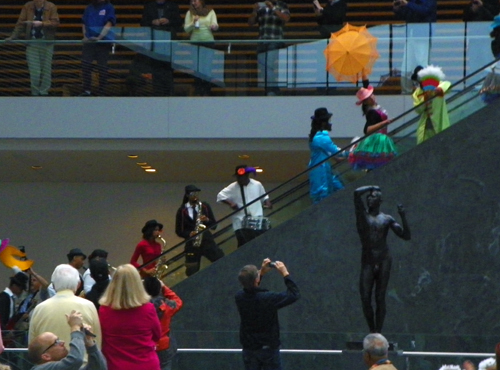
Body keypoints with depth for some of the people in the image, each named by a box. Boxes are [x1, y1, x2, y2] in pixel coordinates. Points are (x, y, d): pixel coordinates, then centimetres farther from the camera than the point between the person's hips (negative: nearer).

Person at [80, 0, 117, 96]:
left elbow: (109, 24, -10)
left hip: (103, 42, -4)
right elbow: (84, 24, 16)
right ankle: (87, 90, 1)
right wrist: (85, 36, 0)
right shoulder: (89, 8, 11)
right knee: (85, 65, -4)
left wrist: (99, 37, -20)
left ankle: (102, 92, 6)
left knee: (102, 68, 1)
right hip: (89, 41, 4)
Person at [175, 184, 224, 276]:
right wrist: (189, 234, -15)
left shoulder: (205, 207, 8)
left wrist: (207, 220, -12)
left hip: (207, 241, 1)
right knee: (192, 272, 0)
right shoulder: (182, 211, 3)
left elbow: (214, 225, 9)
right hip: (192, 244, -1)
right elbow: (179, 231, 4)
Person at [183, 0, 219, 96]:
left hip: (208, 41, 0)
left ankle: (206, 91, 3)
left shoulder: (210, 12, 5)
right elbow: (186, 28, 1)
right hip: (195, 41, 0)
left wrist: (214, 26, -24)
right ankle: (198, 91, 3)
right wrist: (193, 23, -17)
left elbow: (215, 25, -1)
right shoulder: (190, 13, 4)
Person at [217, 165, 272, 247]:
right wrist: (230, 203, -14)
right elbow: (220, 196, 0)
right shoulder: (233, 188, 1)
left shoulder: (257, 185, 9)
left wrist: (267, 203, 1)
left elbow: (264, 197, 22)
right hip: (241, 224, -2)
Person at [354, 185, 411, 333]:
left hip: (383, 261, -1)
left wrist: (403, 217, -5)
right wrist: (372, 187, 8)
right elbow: (357, 193, -6)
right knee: (365, 299, -7)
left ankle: (378, 333, -1)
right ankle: (372, 331, 7)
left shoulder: (387, 219, 10)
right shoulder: (362, 214, 9)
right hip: (367, 262, 1)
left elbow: (406, 236, 5)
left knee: (380, 298, -4)